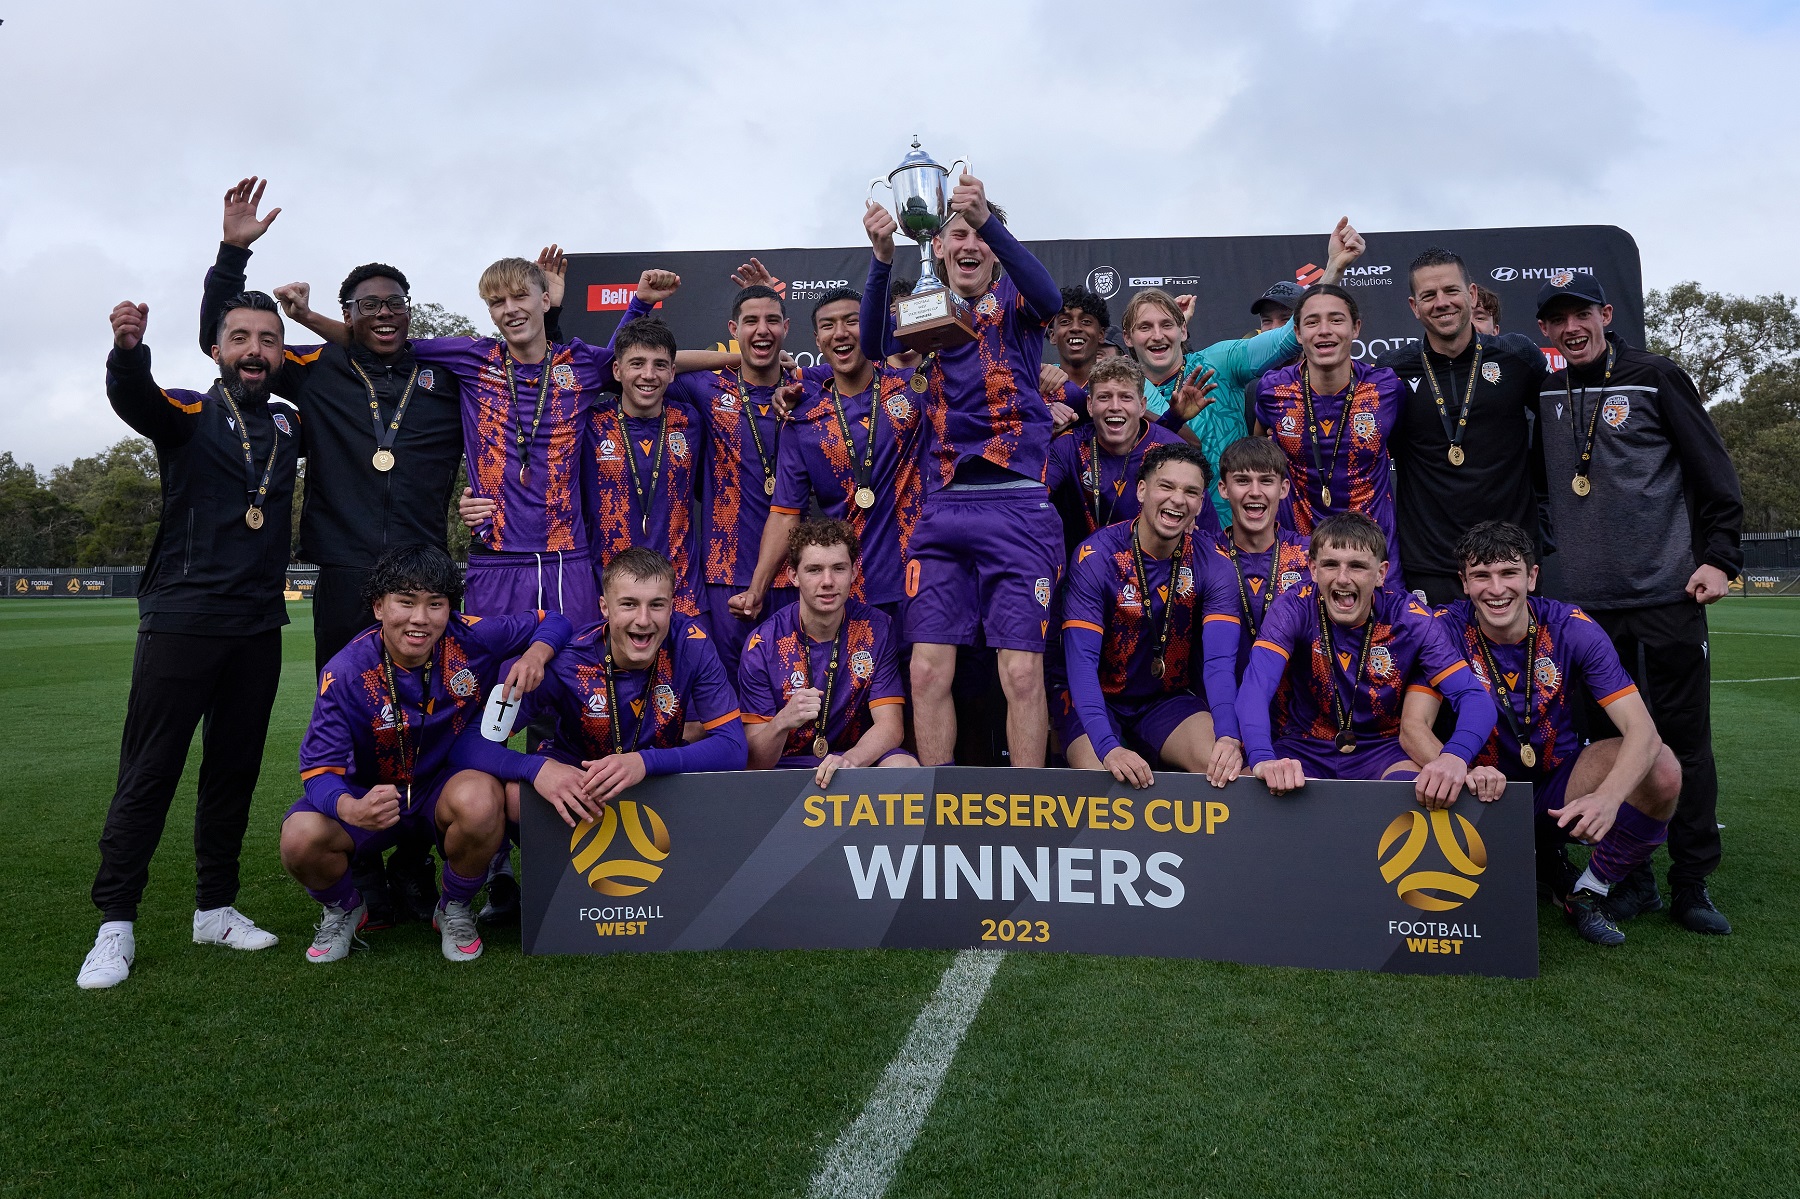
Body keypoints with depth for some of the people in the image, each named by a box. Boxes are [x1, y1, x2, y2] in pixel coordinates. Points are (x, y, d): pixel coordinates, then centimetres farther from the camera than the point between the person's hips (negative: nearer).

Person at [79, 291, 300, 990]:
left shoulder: (291, 424, 12)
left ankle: (215, 907, 23)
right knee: (149, 773, -2)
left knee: (234, 772, 11)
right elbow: (135, 401, -24)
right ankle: (115, 924, 7)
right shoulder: (188, 413, 0)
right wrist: (128, 349, -44)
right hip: (180, 623, -4)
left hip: (258, 629, 4)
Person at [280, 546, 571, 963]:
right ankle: (344, 909, 9)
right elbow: (320, 767, -22)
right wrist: (351, 809, -45)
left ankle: (455, 908, -3)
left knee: (481, 802, -36)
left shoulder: (471, 638, -18)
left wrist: (536, 653, -27)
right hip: (372, 791, 0)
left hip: (450, 782, 0)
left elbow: (553, 621, -3)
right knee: (301, 838, -29)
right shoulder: (347, 672, -20)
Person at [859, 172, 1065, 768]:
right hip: (942, 510, 3)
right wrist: (882, 254, -25)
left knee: (1022, 671, -4)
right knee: (929, 669, 1)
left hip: (1017, 506, -3)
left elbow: (1050, 299, -17)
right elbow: (875, 344, -8)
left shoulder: (1013, 299, 7)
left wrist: (988, 218, -30)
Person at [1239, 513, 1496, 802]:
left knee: (1425, 791, -32)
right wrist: (1262, 759, -50)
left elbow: (1473, 697, -18)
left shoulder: (1409, 619, -12)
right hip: (1304, 748, 0)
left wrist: (1455, 756, -42)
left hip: (1384, 749, 1)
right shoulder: (1292, 610, -15)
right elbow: (1255, 687, -29)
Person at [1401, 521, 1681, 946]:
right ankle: (1539, 866, 0)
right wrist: (1461, 771, -44)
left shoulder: (1571, 627, -13)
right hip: (1487, 795, -1)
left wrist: (1608, 797, -41)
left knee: (1661, 770, -26)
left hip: (1561, 790, 1)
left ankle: (1590, 893, -1)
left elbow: (1641, 729, -21)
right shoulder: (1447, 628, -14)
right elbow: (1413, 728, -22)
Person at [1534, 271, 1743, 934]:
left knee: (1684, 737, 1)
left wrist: (1719, 557, -6)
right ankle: (1633, 878, 16)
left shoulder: (1654, 377, 1)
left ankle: (1692, 884, 11)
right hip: (1587, 600, 3)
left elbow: (1714, 471, 1)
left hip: (1666, 593, -3)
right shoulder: (1545, 395, 11)